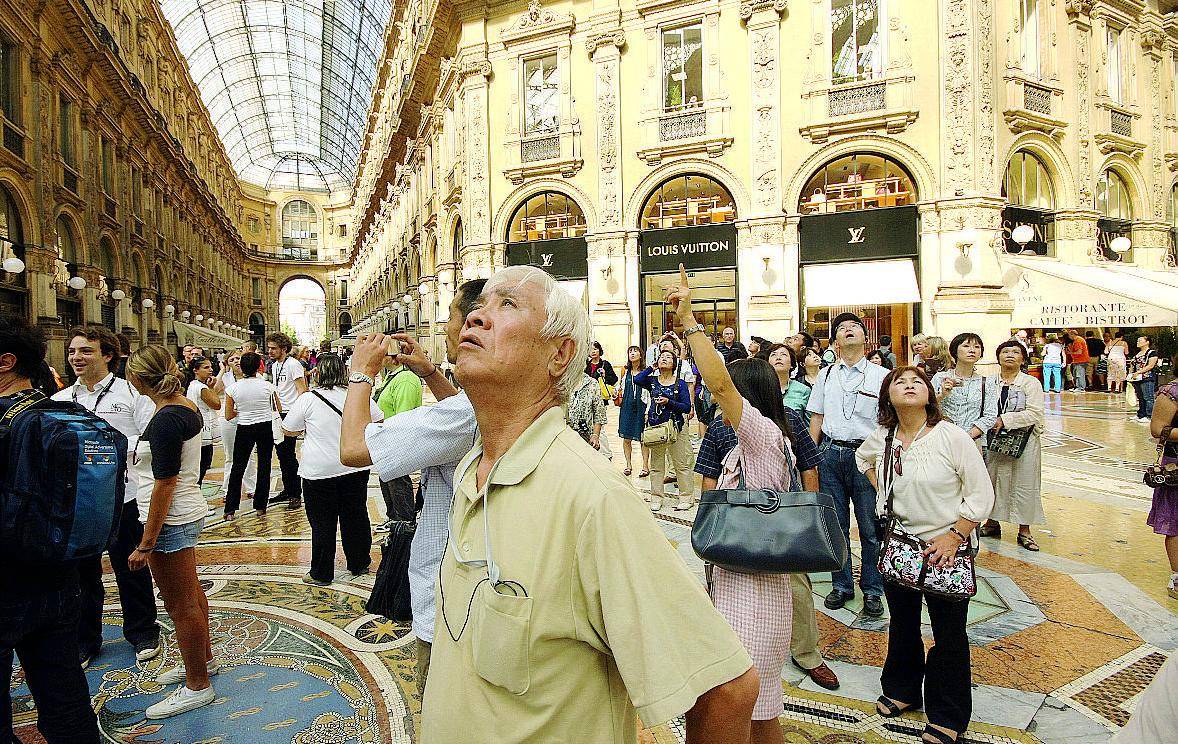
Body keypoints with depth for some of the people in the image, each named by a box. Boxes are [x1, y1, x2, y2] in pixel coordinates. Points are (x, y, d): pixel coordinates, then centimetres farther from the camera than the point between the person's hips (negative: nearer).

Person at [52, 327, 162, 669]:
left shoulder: (131, 393, -3)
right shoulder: (59, 400, 10)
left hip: (122, 497, -4)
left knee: (131, 571, 11)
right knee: (82, 574, 15)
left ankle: (142, 633, 29)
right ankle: (84, 640, 33)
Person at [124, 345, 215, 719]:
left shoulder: (166, 419, -23)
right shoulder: (186, 407, 5)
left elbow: (164, 485, -23)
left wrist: (146, 545, -19)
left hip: (170, 520, -10)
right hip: (187, 513, 10)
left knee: (181, 605, 3)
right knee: (190, 593, 23)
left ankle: (197, 686, 17)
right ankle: (203, 660, 40)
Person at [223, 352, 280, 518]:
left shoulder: (232, 388, -7)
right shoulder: (267, 386, -8)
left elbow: (228, 416, -1)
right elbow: (277, 408, 6)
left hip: (244, 429, 0)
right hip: (266, 428, 0)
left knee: (238, 467, 11)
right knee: (264, 467, 9)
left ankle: (230, 509, 11)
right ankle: (260, 507, 13)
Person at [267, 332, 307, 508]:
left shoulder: (293, 364, -12)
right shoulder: (274, 365, 14)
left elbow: (302, 391, -16)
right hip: (278, 414, 9)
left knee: (288, 454, -8)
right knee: (281, 453, 14)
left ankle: (296, 495, 0)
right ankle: (287, 490, 25)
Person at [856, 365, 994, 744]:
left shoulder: (951, 437, -16)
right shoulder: (881, 439, -3)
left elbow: (981, 494, -13)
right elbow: (862, 457, 21)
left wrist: (954, 536, -18)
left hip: (945, 548, -4)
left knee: (949, 633, 9)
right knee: (902, 624, 20)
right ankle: (902, 689, 42)